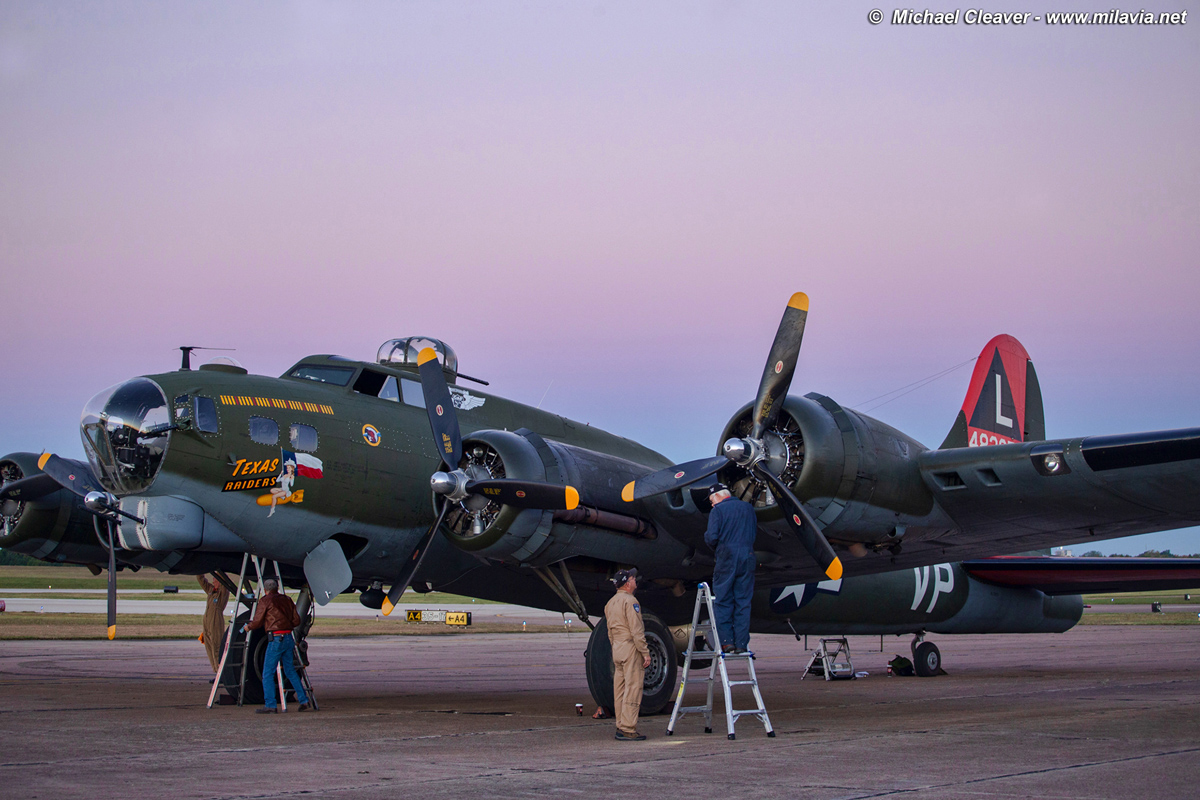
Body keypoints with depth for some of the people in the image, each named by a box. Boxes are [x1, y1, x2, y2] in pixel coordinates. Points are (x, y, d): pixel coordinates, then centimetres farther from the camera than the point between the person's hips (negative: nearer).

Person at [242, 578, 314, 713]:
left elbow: (257, 622, -2)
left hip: (276, 639, -6)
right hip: (289, 638, 6)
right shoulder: (287, 599, 13)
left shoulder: (265, 601, -3)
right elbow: (296, 621, 12)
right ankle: (304, 702, 13)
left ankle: (271, 706, -6)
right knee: (290, 671, 16)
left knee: (268, 673, -1)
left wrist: (247, 627, 18)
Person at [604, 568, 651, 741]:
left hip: (616, 649, 9)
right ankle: (628, 729, -11)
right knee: (633, 689, -8)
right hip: (631, 649, -9)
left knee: (620, 690, 10)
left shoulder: (610, 603, 16)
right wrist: (645, 653, -14)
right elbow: (636, 630, -17)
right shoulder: (629, 601, -12)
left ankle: (621, 727, 12)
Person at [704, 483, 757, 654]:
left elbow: (712, 538, -11)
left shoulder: (718, 511, -4)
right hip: (747, 558, 5)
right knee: (743, 603, 6)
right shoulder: (748, 508, 13)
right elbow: (755, 533, 18)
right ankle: (741, 643, 4)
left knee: (722, 601, 3)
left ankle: (726, 641, -3)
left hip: (727, 558, -5)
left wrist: (707, 536, 10)